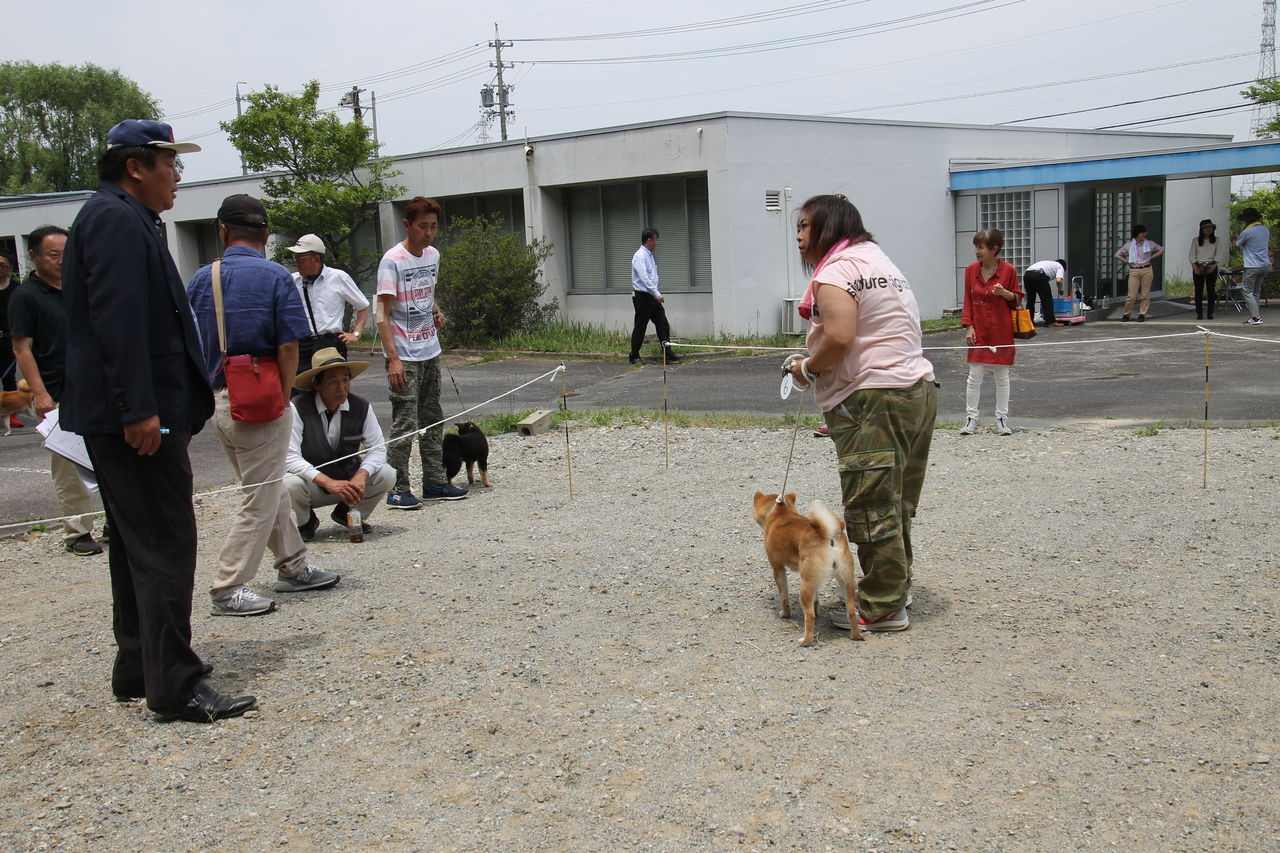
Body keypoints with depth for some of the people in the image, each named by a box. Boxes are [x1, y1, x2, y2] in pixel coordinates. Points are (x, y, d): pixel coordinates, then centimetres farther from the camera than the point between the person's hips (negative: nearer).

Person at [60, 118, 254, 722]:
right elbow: (117, 319, -22)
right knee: (165, 546, -9)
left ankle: (137, 669, 26)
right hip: (136, 418, -11)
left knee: (138, 544, 16)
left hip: (126, 417, 11)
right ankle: (174, 685, -4)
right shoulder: (116, 219, -12)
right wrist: (140, 410, -26)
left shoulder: (124, 219, 21)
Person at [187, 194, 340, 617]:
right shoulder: (276, 277, -8)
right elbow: (288, 347, -13)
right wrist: (283, 398, -3)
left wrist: (206, 394, 15)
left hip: (218, 400, 6)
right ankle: (228, 590, 3)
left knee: (271, 489, 20)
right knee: (261, 500, 3)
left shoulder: (200, 279, 5)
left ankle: (293, 566, 30)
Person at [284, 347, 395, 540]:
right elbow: (289, 457, -24)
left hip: (347, 480, 3)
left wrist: (361, 475, -27)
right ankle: (306, 521, 2)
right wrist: (328, 482, -35)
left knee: (386, 475, -20)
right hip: (312, 484, -3)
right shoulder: (297, 408, -19)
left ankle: (348, 513, 9)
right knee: (290, 484, -35)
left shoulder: (362, 407, -8)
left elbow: (378, 448, -5)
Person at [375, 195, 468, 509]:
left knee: (433, 420, 13)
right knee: (405, 424, -8)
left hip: (430, 352, 8)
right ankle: (398, 491, 0)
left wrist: (436, 312, 5)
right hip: (404, 356, -8)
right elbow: (382, 314, -16)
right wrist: (393, 358, -23)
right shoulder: (393, 260, -13)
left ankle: (435, 482, 23)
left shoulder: (433, 255, 9)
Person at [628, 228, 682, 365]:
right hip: (642, 297, -9)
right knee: (640, 328, 1)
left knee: (663, 325, 3)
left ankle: (668, 353, 3)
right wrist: (657, 294, -25)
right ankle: (634, 357, 11)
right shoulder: (640, 256, -15)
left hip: (652, 297, 9)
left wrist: (658, 294, 17)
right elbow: (644, 278, -24)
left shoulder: (649, 255, 14)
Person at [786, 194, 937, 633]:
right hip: (917, 388, 10)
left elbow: (840, 338, -24)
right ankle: (897, 587, 29)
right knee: (895, 504, 18)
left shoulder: (835, 271, -10)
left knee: (872, 508, -3)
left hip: (872, 402, -10)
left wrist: (807, 369, -6)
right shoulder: (877, 259, 22)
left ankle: (883, 608, 3)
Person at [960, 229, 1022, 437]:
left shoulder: (1008, 270, -6)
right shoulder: (971, 269, 1)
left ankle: (1002, 420, 16)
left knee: (1002, 377, 7)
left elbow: (1018, 298, 4)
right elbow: (968, 300, 6)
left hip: (1001, 331, -1)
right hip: (979, 330, 1)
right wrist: (968, 327, -3)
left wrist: (1005, 293, -17)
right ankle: (971, 419, 9)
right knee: (975, 376, 0)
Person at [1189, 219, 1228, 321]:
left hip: (1211, 267, 0)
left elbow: (1219, 254, 1)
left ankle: (1210, 313, 4)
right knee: (1198, 290, -2)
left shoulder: (1216, 240, 7)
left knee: (1211, 290, -2)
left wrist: (1214, 265, -16)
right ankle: (1199, 313, 2)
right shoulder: (1196, 240, 6)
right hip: (1198, 267, 0)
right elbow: (1192, 255, 2)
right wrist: (1194, 266, -14)